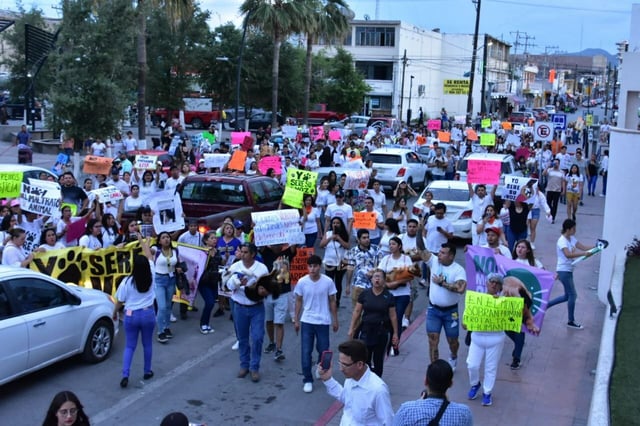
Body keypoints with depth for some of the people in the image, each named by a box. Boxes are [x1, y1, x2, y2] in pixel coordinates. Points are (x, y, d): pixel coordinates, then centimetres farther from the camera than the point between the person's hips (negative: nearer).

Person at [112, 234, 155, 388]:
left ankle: (125, 376, -4)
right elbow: (150, 258, 6)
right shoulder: (150, 277, -8)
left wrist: (114, 312, 14)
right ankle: (147, 372, 27)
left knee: (129, 346, 6)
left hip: (131, 315, -1)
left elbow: (119, 301, -5)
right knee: (147, 344, 17)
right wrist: (143, 242, 18)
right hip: (148, 314, 1)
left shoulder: (127, 282, -14)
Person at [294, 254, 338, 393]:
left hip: (323, 322, 0)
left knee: (323, 350, 12)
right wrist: (296, 320, 5)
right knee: (306, 352, -1)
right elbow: (298, 301, 3)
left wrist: (335, 320, 4)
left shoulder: (328, 281, -10)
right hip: (307, 321, 0)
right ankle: (308, 380, 9)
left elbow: (332, 302, 0)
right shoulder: (302, 282, -8)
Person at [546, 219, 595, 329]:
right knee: (572, 295, -2)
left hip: (568, 270, 9)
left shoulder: (572, 238, 7)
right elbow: (568, 254, -36)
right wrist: (584, 254, -43)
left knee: (568, 296, 15)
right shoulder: (562, 241, -21)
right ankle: (571, 322, 10)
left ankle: (546, 305, 27)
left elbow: (583, 247, 5)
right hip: (563, 271, -9)